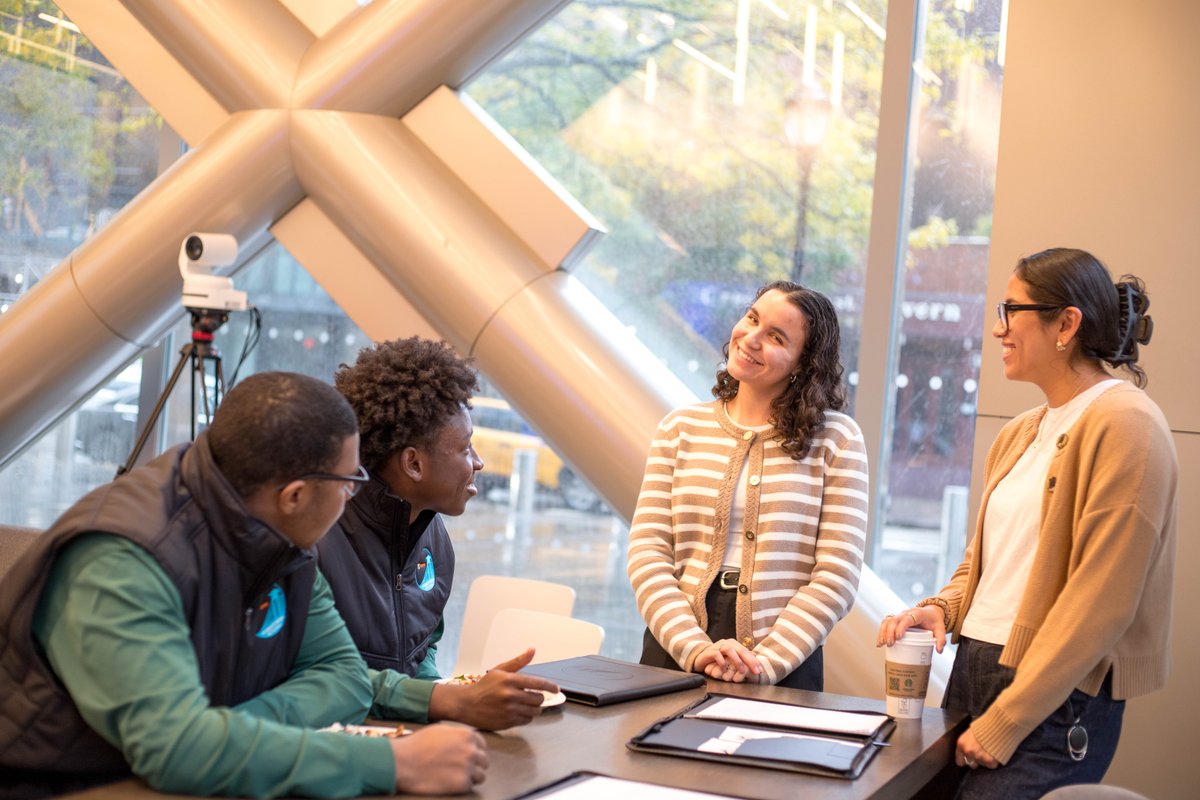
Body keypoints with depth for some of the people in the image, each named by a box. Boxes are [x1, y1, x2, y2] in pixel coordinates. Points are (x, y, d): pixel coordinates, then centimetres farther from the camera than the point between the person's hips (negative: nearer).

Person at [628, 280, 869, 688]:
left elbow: (836, 577, -7)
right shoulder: (681, 428, 5)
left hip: (785, 666, -2)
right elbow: (647, 553, -1)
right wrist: (696, 649, -14)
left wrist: (766, 662, -16)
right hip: (674, 653, 2)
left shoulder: (835, 438, -2)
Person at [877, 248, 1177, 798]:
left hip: (1056, 707, -7)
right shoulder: (1019, 434, 13)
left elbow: (1102, 601, -17)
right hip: (971, 671, 8)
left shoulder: (1124, 426, -12)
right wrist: (943, 608, 0)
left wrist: (1004, 724, -16)